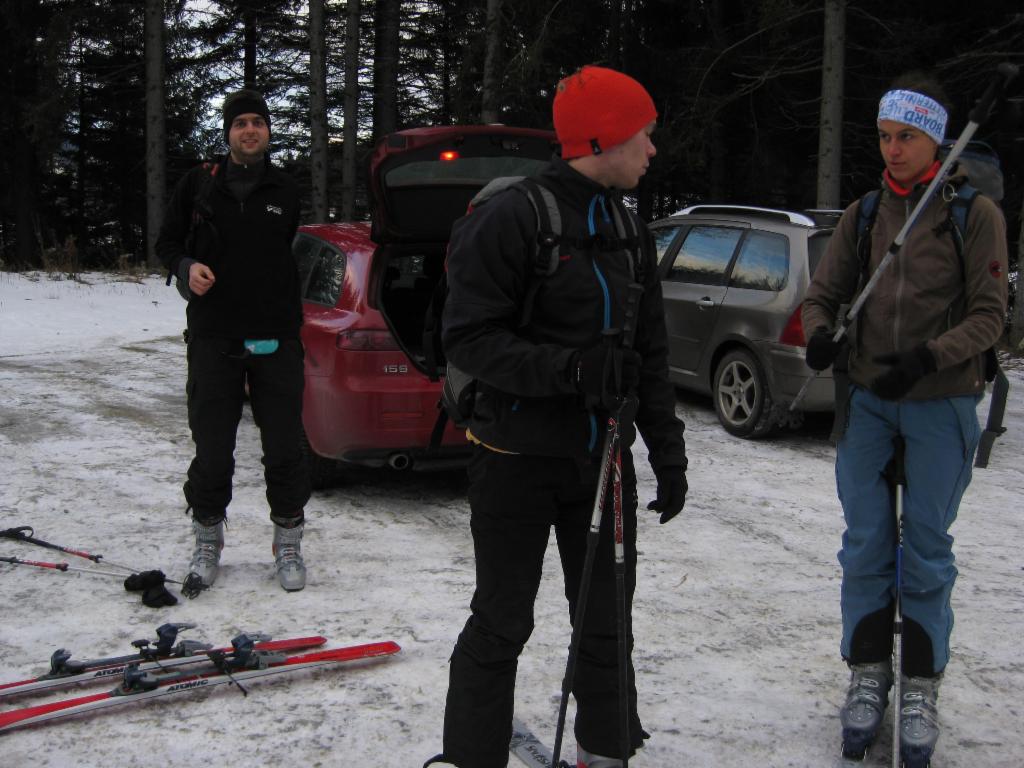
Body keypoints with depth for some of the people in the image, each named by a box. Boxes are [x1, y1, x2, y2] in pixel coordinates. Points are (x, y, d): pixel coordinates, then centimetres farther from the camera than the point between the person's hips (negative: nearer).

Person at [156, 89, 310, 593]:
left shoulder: (285, 191, 9)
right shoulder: (198, 184, 5)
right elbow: (167, 243, 12)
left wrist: (293, 324, 8)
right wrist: (186, 266, -11)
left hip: (275, 340, 1)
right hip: (213, 338, -1)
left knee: (284, 448, 1)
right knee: (212, 448, 3)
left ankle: (288, 543, 15)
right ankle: (208, 539, 21)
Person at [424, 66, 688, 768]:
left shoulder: (631, 231, 12)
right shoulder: (512, 218, -13)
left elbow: (652, 354, 16)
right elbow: (469, 339, -17)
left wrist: (668, 452, 12)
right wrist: (570, 368, -28)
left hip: (602, 458, 7)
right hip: (519, 458, -6)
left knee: (606, 619, 14)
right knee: (502, 625, 3)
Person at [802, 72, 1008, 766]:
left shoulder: (975, 213, -4)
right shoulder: (864, 214, 7)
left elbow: (989, 315, -6)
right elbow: (824, 292, 9)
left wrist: (928, 357, -23)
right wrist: (819, 333, -14)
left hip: (941, 405, -3)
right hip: (868, 401, 3)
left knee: (927, 551, 4)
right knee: (867, 545, 6)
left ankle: (921, 689, 17)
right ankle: (869, 674, 20)